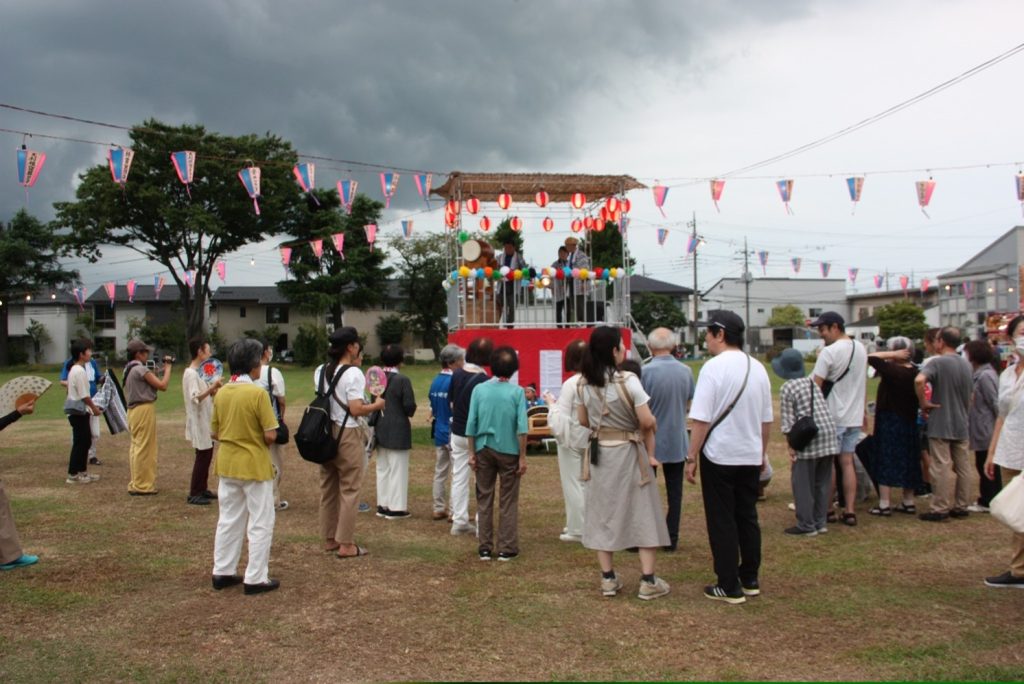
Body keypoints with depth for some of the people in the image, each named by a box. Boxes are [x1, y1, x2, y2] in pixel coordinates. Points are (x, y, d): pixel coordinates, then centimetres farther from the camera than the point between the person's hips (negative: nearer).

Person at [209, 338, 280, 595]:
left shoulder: (221, 393, 1)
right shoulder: (257, 393, -18)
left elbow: (214, 432, 9)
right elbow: (270, 435, -18)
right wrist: (258, 439, 3)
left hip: (227, 465, 6)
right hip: (254, 465, -6)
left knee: (228, 520, 18)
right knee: (260, 524, 5)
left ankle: (222, 572, 25)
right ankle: (256, 578, 8)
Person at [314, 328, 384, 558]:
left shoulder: (320, 371, 8)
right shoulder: (353, 374, -14)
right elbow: (356, 409, -20)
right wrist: (377, 405, -1)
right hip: (347, 435, -7)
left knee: (328, 487, 15)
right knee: (349, 489, 2)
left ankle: (329, 539, 25)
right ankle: (345, 545, 6)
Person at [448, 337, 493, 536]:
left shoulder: (457, 374, -1)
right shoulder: (484, 380, -19)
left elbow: (451, 403, 7)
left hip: (457, 433, 5)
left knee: (459, 478, 12)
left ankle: (459, 522, 17)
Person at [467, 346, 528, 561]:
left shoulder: (479, 389, -3)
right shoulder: (516, 391, -8)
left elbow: (471, 424, -3)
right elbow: (522, 427, -11)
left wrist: (472, 453, 3)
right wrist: (522, 457, -5)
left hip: (484, 449, 2)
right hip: (508, 450, -2)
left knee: (484, 499, 11)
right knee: (508, 502, 7)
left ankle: (485, 548, 16)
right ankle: (507, 549, 10)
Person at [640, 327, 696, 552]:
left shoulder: (646, 372, -17)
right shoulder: (686, 371, -3)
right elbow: (688, 406, 7)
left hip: (650, 441, -3)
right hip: (677, 441, 3)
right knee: (674, 492, 11)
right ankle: (671, 538, 15)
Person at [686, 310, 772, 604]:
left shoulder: (714, 368, -15)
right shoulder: (758, 369, 5)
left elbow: (701, 420, -18)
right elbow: (767, 420, 11)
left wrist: (692, 458, -11)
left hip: (719, 456, -6)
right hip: (751, 456, 6)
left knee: (722, 521, 4)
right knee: (747, 517, 17)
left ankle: (729, 587, 10)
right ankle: (750, 580, 26)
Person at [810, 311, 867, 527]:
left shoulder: (829, 352, -16)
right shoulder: (861, 349, 9)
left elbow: (816, 386, -17)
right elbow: (864, 383, 18)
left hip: (832, 417, -7)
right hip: (854, 416, 7)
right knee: (847, 462, 10)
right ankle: (850, 511, 9)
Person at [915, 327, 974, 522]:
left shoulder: (937, 362, -12)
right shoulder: (967, 365, 11)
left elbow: (919, 380, -30)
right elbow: (971, 395, 20)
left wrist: (923, 402, -18)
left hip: (940, 425, -7)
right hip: (961, 425, 7)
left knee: (942, 467, -5)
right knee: (963, 467, 11)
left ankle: (940, 509, -2)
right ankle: (961, 506, 18)